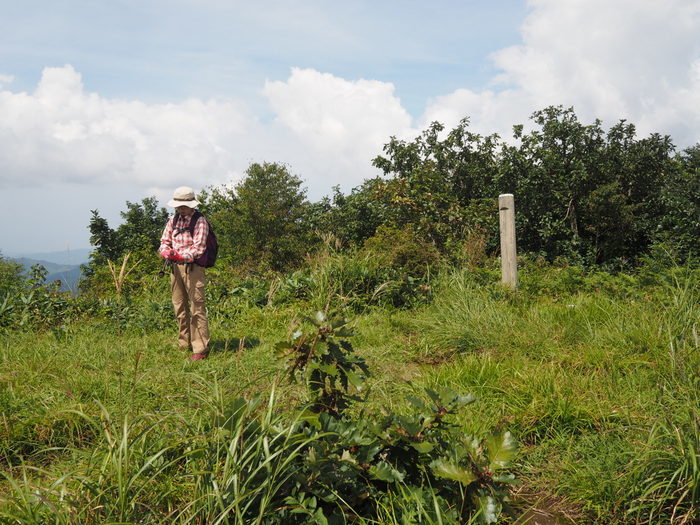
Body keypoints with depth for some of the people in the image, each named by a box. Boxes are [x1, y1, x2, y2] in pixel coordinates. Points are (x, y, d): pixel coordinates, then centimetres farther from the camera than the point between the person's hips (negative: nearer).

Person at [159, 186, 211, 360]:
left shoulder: (200, 222, -7)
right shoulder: (173, 220, 12)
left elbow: (198, 248, -15)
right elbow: (164, 242, 12)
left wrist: (180, 255, -29)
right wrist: (167, 252, -11)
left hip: (192, 267, -6)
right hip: (175, 267, 7)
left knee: (197, 309, -8)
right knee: (180, 308, 13)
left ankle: (201, 349, -4)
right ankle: (184, 344, 25)